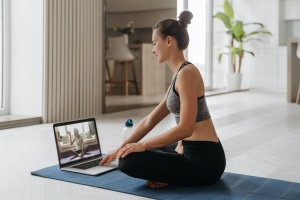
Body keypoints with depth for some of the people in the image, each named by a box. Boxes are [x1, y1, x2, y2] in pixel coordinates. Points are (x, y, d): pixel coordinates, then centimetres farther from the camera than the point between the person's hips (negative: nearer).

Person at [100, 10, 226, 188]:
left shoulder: (186, 73, -18)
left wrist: (143, 144, -16)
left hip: (203, 160, -10)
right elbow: (150, 121, 15)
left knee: (129, 161, -11)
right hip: (195, 152, 10)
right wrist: (119, 148, 14)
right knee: (147, 151, 30)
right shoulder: (180, 74, 13)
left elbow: (185, 128, -25)